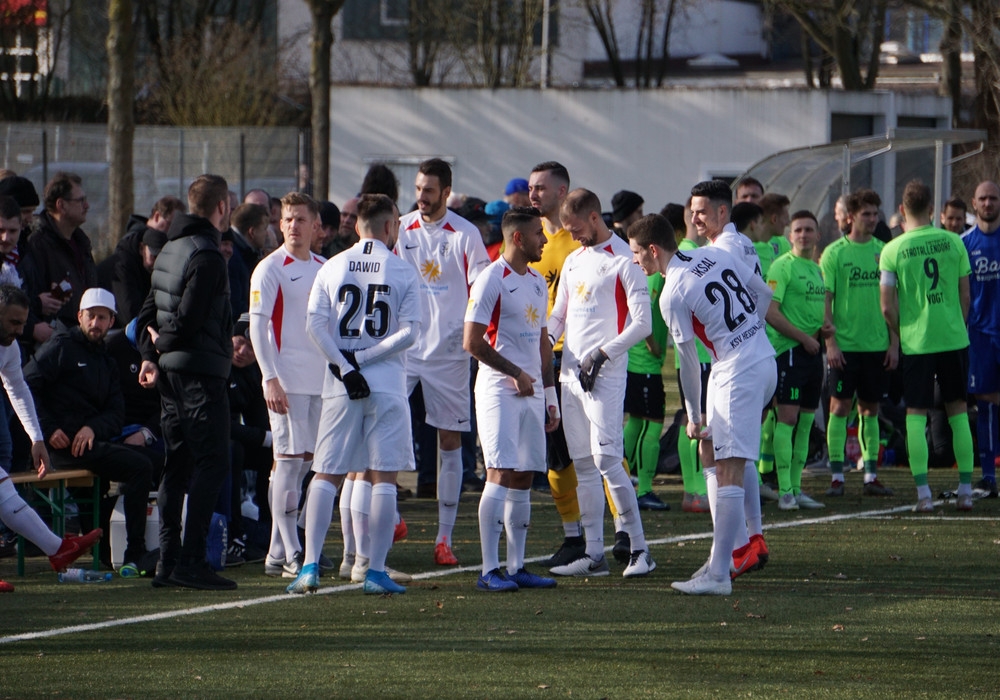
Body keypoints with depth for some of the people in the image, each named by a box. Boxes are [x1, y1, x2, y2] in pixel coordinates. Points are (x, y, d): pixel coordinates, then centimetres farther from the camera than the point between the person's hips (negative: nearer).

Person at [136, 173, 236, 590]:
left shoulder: (170, 250, 15)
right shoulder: (206, 256, -15)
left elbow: (150, 310, 16)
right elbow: (189, 320, -19)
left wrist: (150, 355, 6)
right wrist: (161, 345, -1)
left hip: (171, 371, 9)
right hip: (200, 370, -9)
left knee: (178, 465, 12)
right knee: (212, 463, -8)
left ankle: (168, 560, 12)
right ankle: (190, 561, -14)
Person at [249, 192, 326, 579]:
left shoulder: (324, 269, 13)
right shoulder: (270, 269, -5)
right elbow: (257, 326, -10)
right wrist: (272, 379, -17)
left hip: (320, 381, 6)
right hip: (287, 381, -6)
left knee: (304, 461, 6)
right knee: (289, 460, -8)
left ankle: (277, 554, 11)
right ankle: (290, 553, -7)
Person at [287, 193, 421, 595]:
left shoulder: (332, 268, 5)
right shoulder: (404, 272, -1)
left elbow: (315, 325, -4)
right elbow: (408, 332, -9)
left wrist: (345, 368, -5)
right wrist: (361, 360, -7)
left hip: (340, 384, 2)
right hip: (387, 383, -2)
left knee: (327, 475, 6)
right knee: (384, 477, 2)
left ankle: (310, 566, -3)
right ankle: (376, 571, -1)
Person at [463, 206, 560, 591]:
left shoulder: (537, 283, 16)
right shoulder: (491, 281, -10)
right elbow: (472, 342, -14)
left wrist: (550, 396, 18)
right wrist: (516, 374, -13)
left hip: (531, 394, 8)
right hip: (498, 392, -8)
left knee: (524, 478, 7)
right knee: (501, 474, -12)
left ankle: (516, 567, 11)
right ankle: (489, 570, -12)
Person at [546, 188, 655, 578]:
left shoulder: (623, 261, -7)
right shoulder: (573, 261, 18)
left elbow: (642, 324, -11)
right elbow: (558, 316, 24)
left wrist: (602, 354, -15)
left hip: (605, 374, -8)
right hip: (571, 371, 8)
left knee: (606, 458, -15)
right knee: (583, 464, 7)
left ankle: (639, 549, -10)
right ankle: (594, 553, 9)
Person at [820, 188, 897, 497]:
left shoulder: (883, 251, 7)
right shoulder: (834, 253, -3)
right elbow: (824, 301, -4)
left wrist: (894, 342, 4)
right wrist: (830, 342, -11)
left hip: (877, 344, 3)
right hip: (845, 344, -3)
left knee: (870, 408, 7)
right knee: (840, 406, -3)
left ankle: (871, 475, 11)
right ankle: (836, 476, 1)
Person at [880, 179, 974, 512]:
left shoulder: (892, 250, -7)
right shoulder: (953, 242, -1)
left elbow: (887, 307, -7)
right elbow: (965, 295, 6)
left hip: (916, 343, -2)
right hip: (954, 338, 2)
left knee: (916, 414, 2)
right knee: (958, 410, 12)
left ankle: (923, 493, -4)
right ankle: (966, 489, 11)